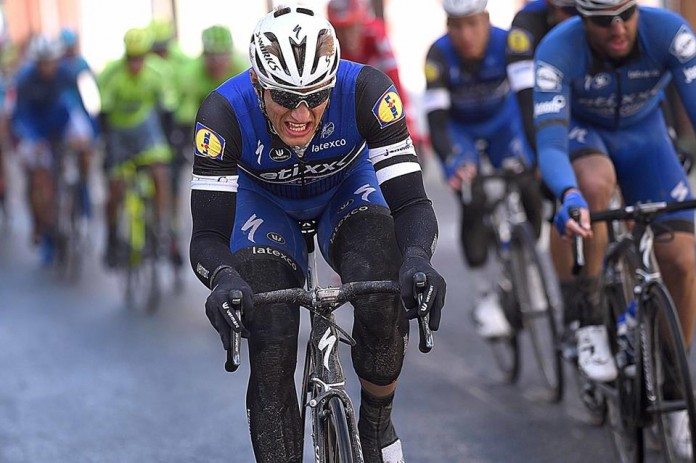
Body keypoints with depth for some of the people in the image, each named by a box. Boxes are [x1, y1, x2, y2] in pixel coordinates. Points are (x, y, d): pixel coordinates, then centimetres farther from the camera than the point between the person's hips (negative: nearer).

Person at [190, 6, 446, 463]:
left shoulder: (366, 91, -35)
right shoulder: (225, 112, -35)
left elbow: (411, 202, -35)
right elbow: (208, 236, -35)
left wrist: (416, 258, -57)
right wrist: (224, 278, -58)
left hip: (347, 189, 0)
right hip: (265, 200, 0)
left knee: (383, 290, -30)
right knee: (271, 356, -18)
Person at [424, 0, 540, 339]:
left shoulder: (507, 43, -29)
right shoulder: (439, 55, -30)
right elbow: (436, 120, -35)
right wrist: (455, 164, -51)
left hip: (502, 122, 1)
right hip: (459, 130, -1)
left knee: (529, 188, -19)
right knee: (473, 202, -21)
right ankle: (485, 296, -9)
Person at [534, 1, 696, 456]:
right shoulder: (557, 50, -34)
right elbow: (549, 144, -40)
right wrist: (569, 196, -61)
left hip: (644, 133, 2)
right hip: (582, 131, -2)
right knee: (596, 183, -39)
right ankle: (591, 320, -20)